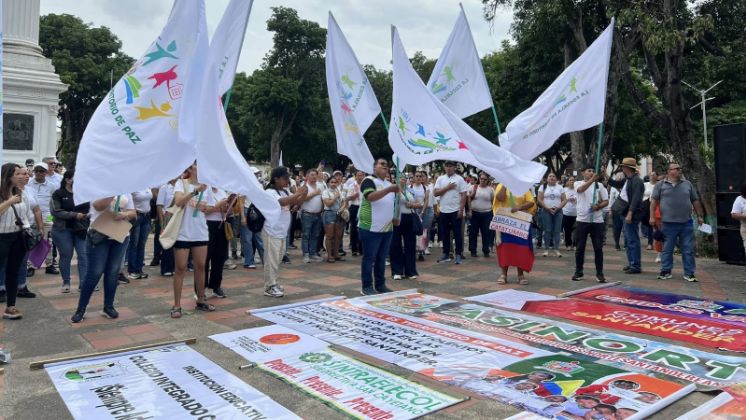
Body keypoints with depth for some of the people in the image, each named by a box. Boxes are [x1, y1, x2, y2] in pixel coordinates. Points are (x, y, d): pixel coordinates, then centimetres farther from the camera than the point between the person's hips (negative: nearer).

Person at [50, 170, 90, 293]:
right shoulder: (58, 194, -4)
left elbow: (89, 208, 13)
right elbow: (56, 212, -12)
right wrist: (75, 215, -19)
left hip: (81, 229, 3)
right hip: (63, 229, -2)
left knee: (84, 255, -5)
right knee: (66, 256, 5)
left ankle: (83, 282, -2)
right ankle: (66, 283, 19)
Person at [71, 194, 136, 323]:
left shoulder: (126, 193, 9)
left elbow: (133, 213, 6)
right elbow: (98, 206, -25)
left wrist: (124, 215, -16)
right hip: (99, 237, -4)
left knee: (113, 273, 8)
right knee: (94, 274, -4)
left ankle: (108, 306, 21)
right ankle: (81, 309, 9)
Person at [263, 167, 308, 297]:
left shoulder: (285, 191, 10)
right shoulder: (270, 192, -15)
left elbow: (297, 202, 11)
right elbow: (282, 202, -31)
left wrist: (304, 194, -8)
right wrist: (297, 193, -27)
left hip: (282, 231, 9)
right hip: (272, 232, -9)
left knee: (277, 260, 16)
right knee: (271, 260, -4)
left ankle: (273, 284, 26)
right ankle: (269, 287, 3)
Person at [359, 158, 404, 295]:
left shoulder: (389, 183, 16)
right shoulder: (369, 180, -9)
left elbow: (395, 200, 23)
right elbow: (370, 197, -27)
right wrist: (389, 190, -34)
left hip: (387, 228, 8)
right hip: (371, 228, -8)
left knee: (382, 258, 13)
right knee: (369, 258, -2)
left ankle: (380, 285, 22)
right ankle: (366, 287, 5)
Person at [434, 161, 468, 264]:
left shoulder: (459, 179, -2)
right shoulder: (440, 179, 8)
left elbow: (463, 195, -5)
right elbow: (436, 193, -1)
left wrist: (461, 210, -12)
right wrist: (447, 188, -11)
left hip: (455, 210, -3)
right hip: (443, 211, 4)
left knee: (457, 233, 1)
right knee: (444, 233, 9)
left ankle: (458, 255, 9)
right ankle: (446, 254, 18)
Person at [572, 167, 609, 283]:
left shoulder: (599, 185, 7)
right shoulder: (579, 183, 1)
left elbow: (606, 201, 6)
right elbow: (581, 189, -23)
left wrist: (598, 206, -15)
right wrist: (592, 180, -37)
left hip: (597, 221, 1)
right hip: (582, 220, -1)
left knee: (598, 248, 2)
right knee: (580, 247, 4)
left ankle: (599, 273, 10)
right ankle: (578, 272, 14)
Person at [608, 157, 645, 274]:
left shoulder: (637, 180, -16)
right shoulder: (627, 179, 13)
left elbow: (636, 199, -23)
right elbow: (615, 184, 27)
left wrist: (630, 213, -27)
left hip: (632, 215, -10)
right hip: (627, 213, 10)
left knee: (633, 240, -6)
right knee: (628, 240, 16)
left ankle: (636, 266, -1)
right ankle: (631, 263, 25)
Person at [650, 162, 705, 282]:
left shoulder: (687, 184, 11)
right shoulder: (660, 185, 3)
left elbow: (695, 201, 16)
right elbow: (653, 201, 1)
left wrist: (700, 216, 12)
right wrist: (652, 217, -6)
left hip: (686, 223, 2)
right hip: (668, 223, -2)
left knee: (688, 250, 4)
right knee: (667, 249, 4)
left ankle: (689, 273, 11)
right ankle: (666, 271, 14)